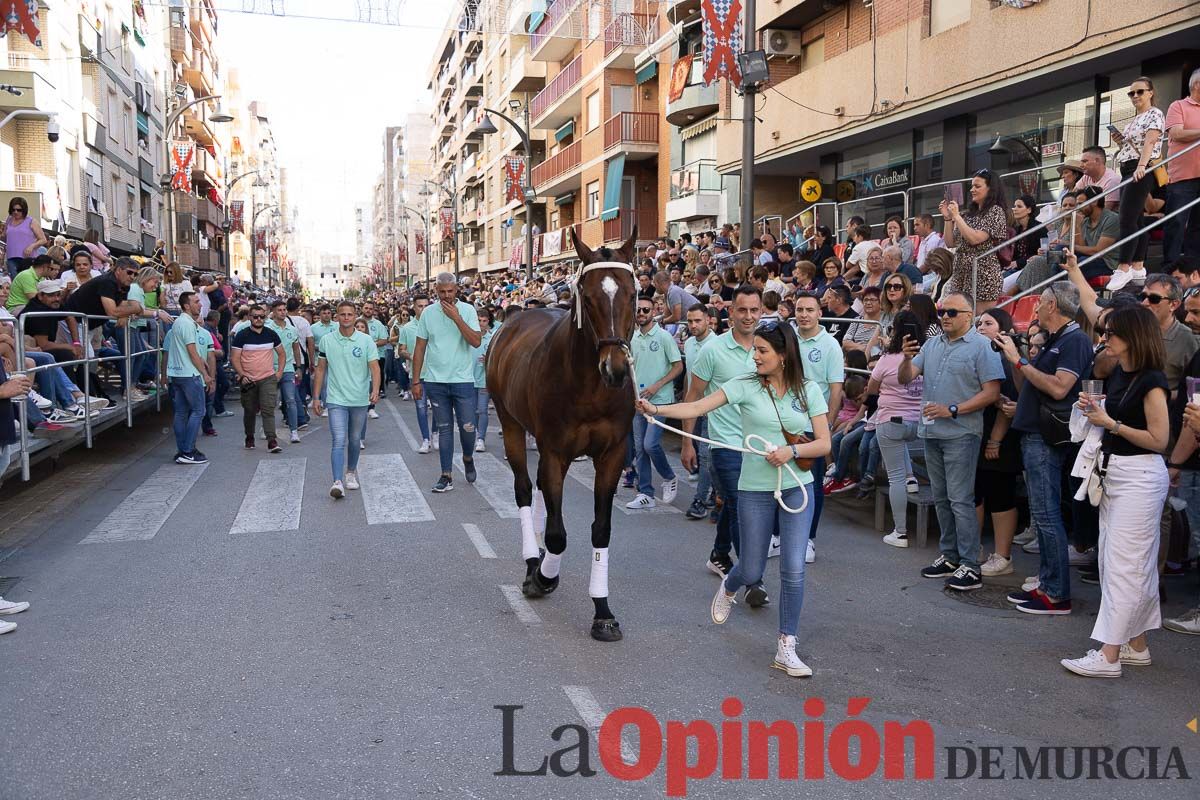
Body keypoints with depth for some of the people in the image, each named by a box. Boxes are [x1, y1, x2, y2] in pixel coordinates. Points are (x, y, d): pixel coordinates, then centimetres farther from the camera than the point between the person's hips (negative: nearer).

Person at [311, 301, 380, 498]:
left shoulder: (366, 340, -2)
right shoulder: (326, 340, 2)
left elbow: (375, 367, -8)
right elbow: (320, 369, 9)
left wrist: (375, 390, -25)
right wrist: (316, 397, 8)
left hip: (360, 400, 1)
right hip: (336, 399, -1)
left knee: (354, 440, 14)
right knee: (338, 441, -12)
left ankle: (351, 472, 35)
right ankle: (337, 482, -18)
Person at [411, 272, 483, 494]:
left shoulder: (467, 310, -1)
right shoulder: (428, 313, 5)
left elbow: (476, 341, -13)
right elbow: (420, 348, 8)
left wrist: (456, 317, -17)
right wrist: (416, 381, 5)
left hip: (463, 379, -1)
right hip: (435, 381, 2)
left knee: (468, 426, -1)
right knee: (444, 428, 6)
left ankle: (468, 458, 29)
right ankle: (446, 476, 12)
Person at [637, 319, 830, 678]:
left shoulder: (808, 390, 0)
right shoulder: (745, 386, -5)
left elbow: (824, 444, -1)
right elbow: (696, 408, -16)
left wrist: (791, 451, -19)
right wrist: (655, 409, -29)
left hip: (797, 488, 1)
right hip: (755, 490, -1)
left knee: (793, 570, -8)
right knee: (752, 573, 9)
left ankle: (786, 649, 6)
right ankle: (728, 588, 47)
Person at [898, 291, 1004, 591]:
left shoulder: (981, 347, -8)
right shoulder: (931, 345, 12)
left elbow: (992, 392, -13)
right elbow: (904, 378, 8)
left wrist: (952, 410, -18)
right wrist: (908, 358, -13)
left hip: (961, 434, -7)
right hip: (931, 432, 7)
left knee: (960, 500, -7)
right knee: (941, 499, 13)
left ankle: (969, 566, -2)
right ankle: (949, 556, 24)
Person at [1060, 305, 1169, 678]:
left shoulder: (1151, 381, -15)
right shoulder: (1117, 375, 11)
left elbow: (1158, 440, -17)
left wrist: (1111, 423, -16)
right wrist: (1094, 410, 6)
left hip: (1140, 477, -10)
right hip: (1114, 472, 10)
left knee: (1123, 564, -7)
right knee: (1111, 560, 13)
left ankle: (1109, 655, -4)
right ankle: (1137, 646, 23)